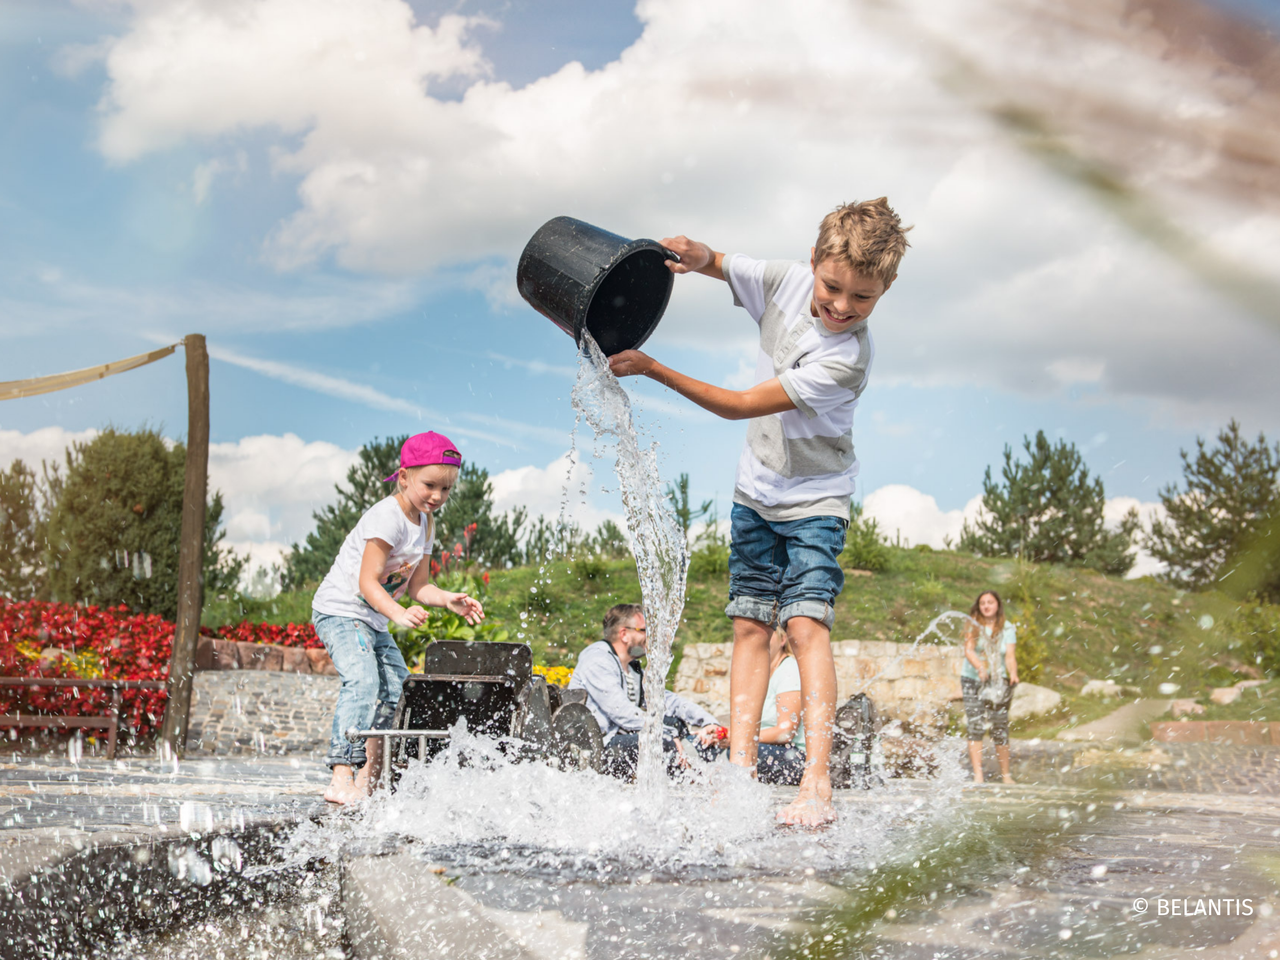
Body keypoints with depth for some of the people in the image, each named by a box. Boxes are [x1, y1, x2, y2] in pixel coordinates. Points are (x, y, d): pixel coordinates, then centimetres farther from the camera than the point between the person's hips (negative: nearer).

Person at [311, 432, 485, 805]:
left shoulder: (425, 524, 8)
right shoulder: (387, 517, -21)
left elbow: (417, 585, 9)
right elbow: (367, 582, -26)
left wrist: (448, 599, -9)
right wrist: (399, 614, -40)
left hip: (375, 620, 10)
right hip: (340, 610, -10)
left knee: (396, 689, 8)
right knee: (362, 680, -27)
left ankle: (366, 780, 17)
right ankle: (341, 779, -34)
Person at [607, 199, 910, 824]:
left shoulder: (847, 358, -28)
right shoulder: (786, 282, -10)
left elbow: (740, 406, -26)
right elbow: (715, 264, 2)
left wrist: (653, 369, -24)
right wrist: (697, 256, -25)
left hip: (814, 498, -6)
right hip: (757, 488, 6)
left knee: (804, 620, -18)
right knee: (749, 624, 1)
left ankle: (816, 785, -23)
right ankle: (739, 771, 1)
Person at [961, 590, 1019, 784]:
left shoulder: (1007, 629, 2)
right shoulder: (973, 626, 0)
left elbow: (1010, 655, -9)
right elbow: (969, 650, -15)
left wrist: (1013, 674, -30)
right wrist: (980, 667, -35)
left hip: (999, 681, 1)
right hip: (972, 680, -1)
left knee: (1000, 728, -1)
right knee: (975, 726, -11)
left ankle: (1006, 774, 10)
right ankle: (977, 774, -12)